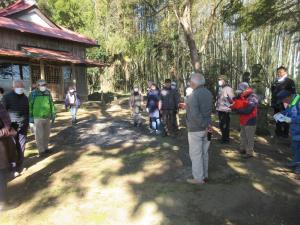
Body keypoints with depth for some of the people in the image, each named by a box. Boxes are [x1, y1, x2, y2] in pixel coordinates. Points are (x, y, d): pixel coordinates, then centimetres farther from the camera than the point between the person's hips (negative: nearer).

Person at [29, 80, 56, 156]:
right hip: (38, 118, -4)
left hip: (47, 117, 5)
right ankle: (41, 150, 12)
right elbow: (29, 106, -6)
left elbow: (52, 104, 12)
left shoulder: (48, 93, 6)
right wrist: (30, 117, -7)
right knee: (39, 135, 0)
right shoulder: (33, 94, -7)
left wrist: (53, 114, 11)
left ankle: (46, 148, 28)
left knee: (46, 134, 14)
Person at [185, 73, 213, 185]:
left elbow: (195, 114, -28)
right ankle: (204, 175, 29)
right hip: (205, 128, 8)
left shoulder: (194, 95, -20)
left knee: (195, 154, 5)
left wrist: (204, 126, -17)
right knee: (204, 153, 17)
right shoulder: (208, 93, 4)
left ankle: (198, 178, 15)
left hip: (196, 129, -8)